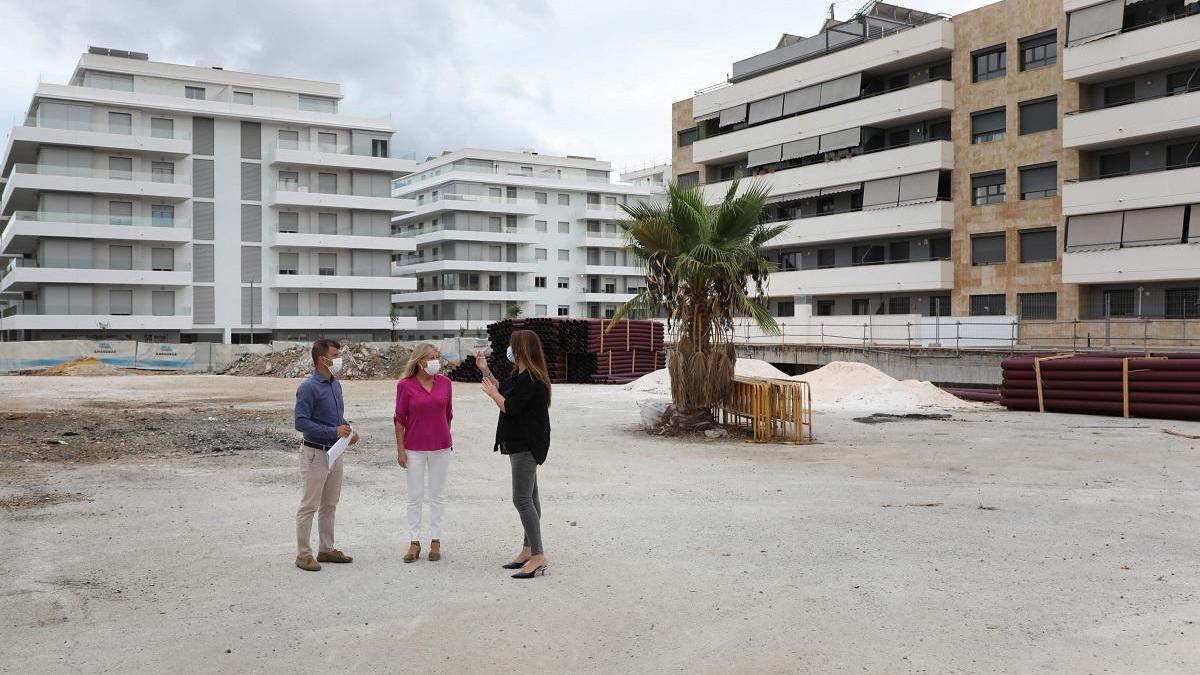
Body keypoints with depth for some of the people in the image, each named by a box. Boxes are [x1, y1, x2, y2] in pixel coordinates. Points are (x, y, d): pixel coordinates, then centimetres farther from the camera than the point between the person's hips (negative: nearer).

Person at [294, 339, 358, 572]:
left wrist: (348, 430, 0)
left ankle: (326, 549, 26)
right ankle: (303, 554, 9)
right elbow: (301, 422, -22)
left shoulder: (336, 384, 9)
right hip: (316, 453, -8)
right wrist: (334, 431, -23)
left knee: (329, 505, 16)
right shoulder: (308, 388, -17)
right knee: (309, 506, 0)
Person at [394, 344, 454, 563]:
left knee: (437, 495, 9)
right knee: (415, 496, 6)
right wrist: (400, 449, -6)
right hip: (414, 448, -2)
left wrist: (445, 439, 12)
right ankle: (414, 543, 15)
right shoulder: (405, 385, -8)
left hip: (440, 447, 2)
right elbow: (399, 419, -4)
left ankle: (435, 541, 18)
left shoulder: (445, 383, 0)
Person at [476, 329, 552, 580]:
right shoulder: (522, 376, 13)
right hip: (522, 444, 11)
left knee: (522, 499, -11)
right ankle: (528, 551, 23)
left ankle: (538, 557, -10)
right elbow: (503, 391, 25)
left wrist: (492, 392, -8)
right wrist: (485, 371, 20)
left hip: (526, 445, -11)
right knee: (529, 496, 14)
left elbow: (508, 407, -24)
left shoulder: (530, 379, -20)